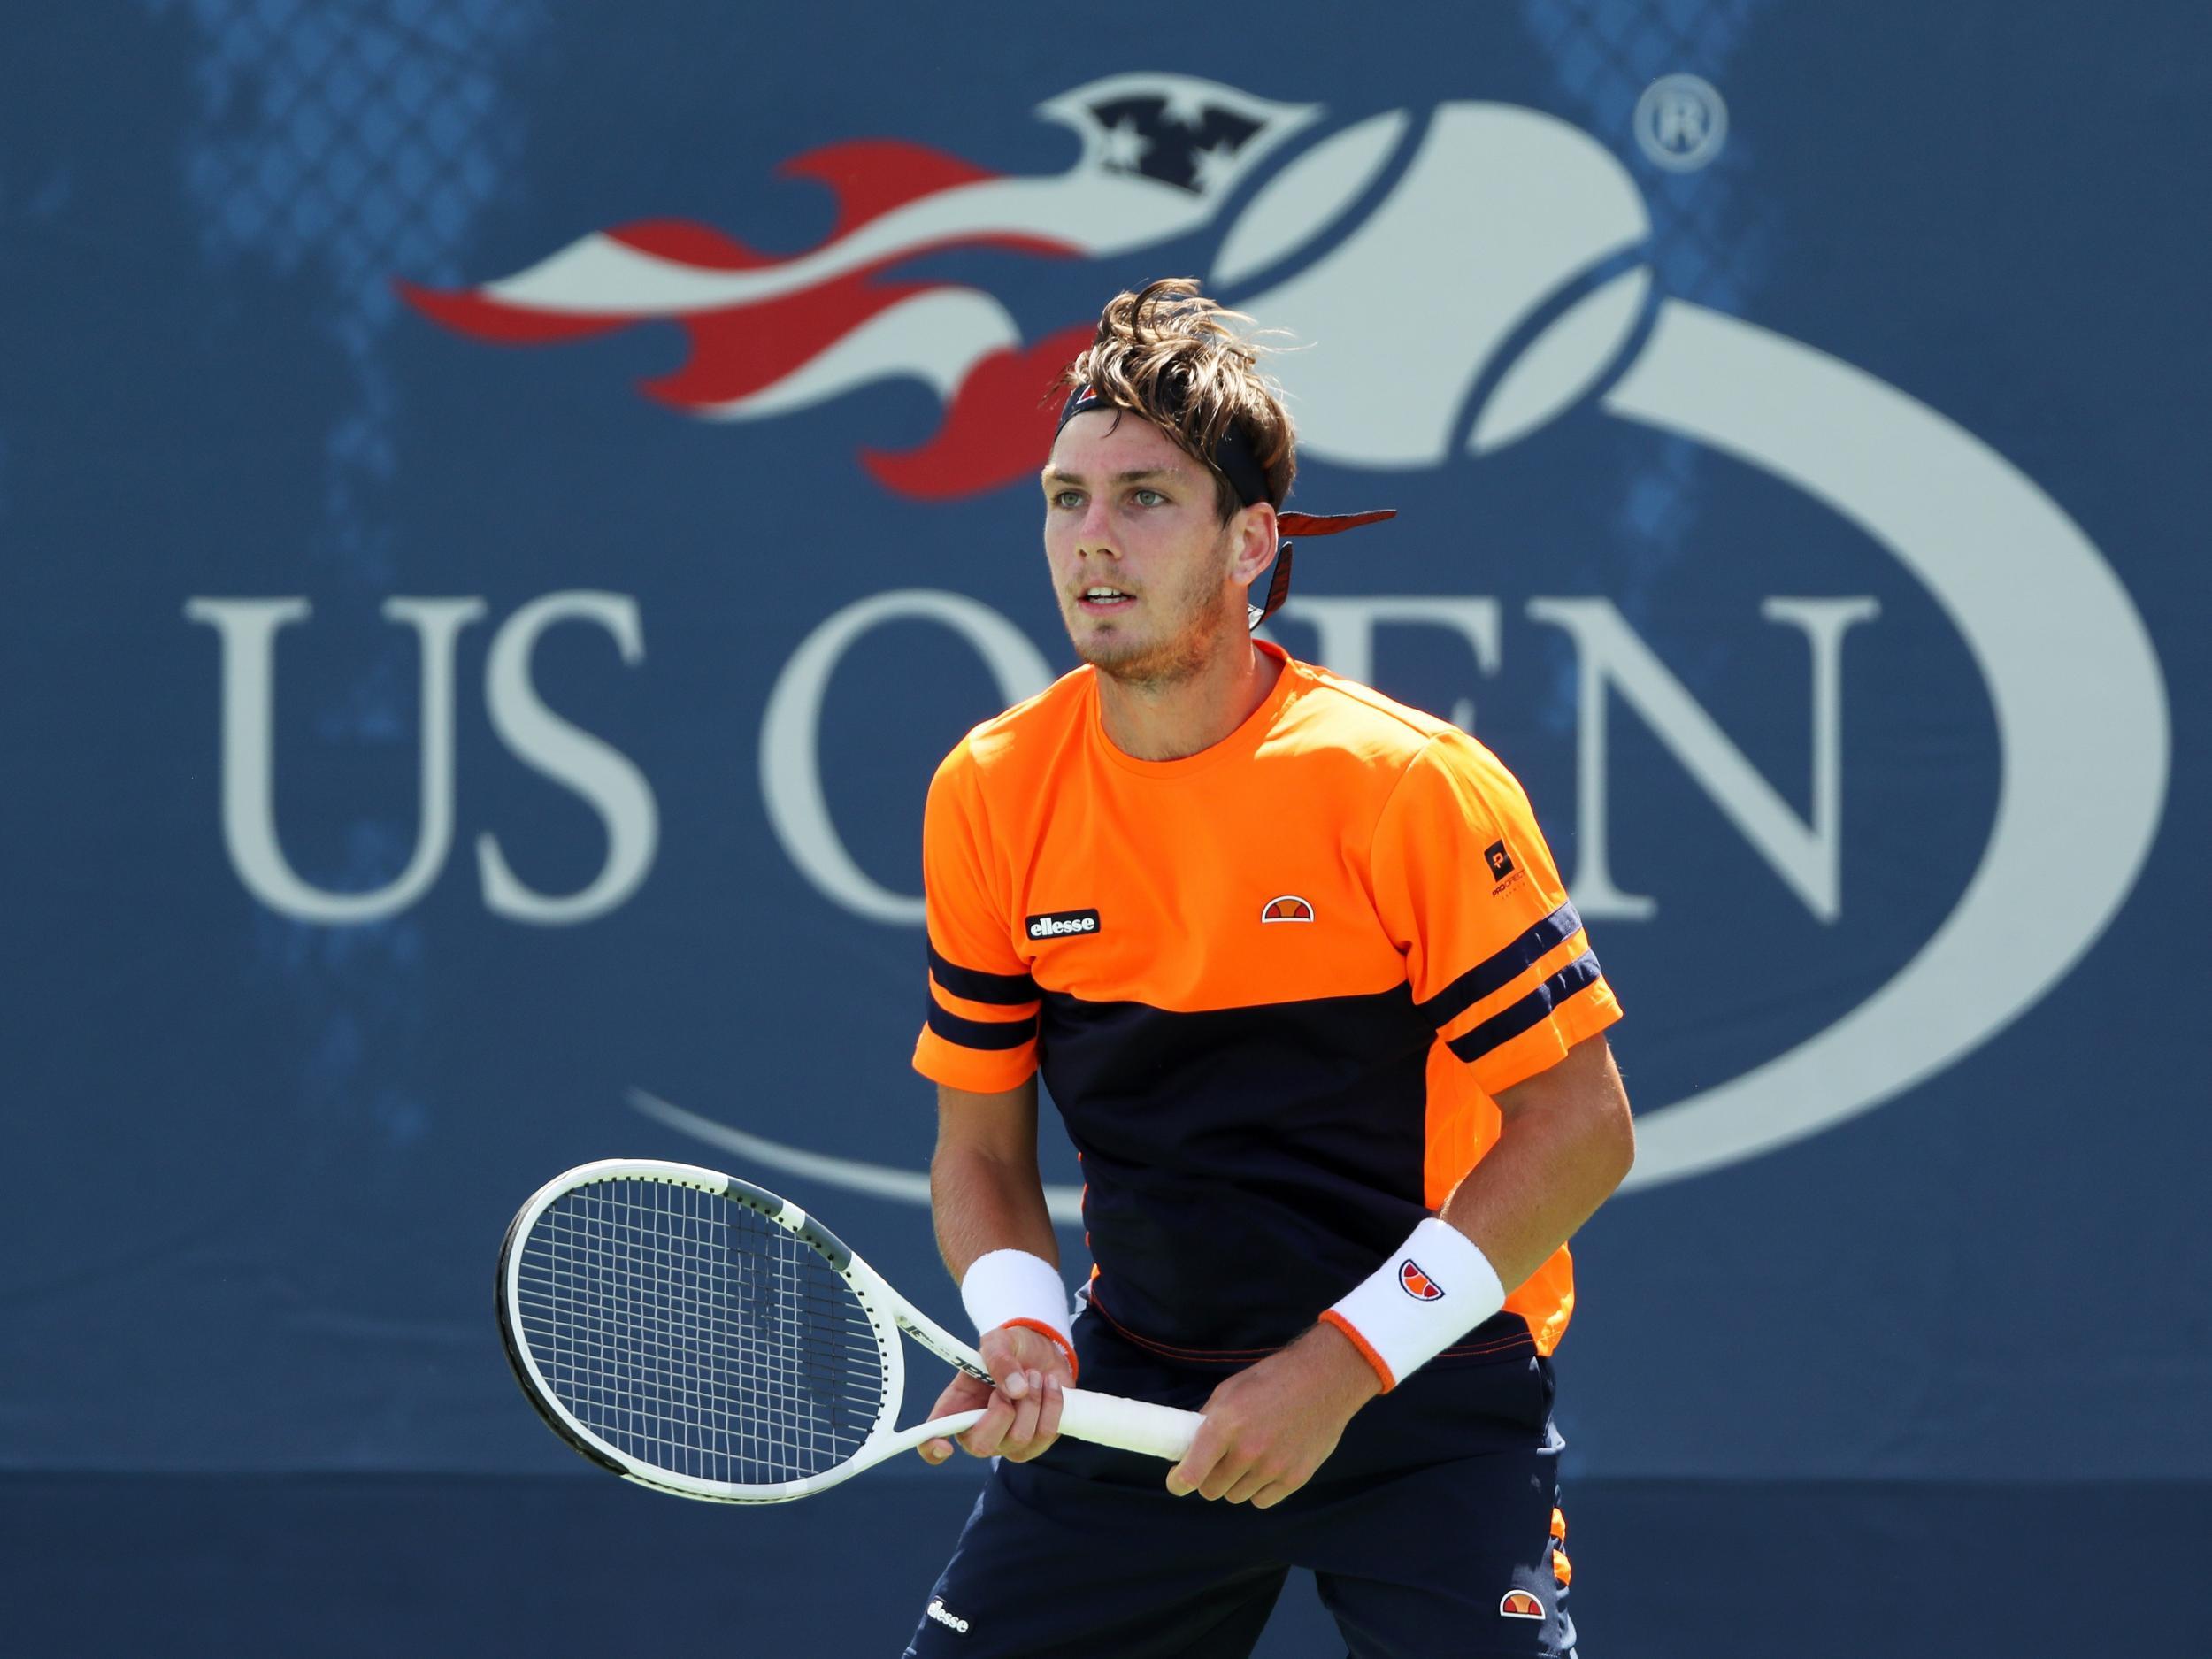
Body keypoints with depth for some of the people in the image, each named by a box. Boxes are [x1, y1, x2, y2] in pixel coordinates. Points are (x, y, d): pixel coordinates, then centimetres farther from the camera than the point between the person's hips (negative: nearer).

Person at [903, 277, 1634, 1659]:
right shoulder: (990, 796, -2)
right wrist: (1021, 1325, -13)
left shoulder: (1407, 785, -15)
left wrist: (1338, 1365, -18)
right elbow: (981, 1143, 8)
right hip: (1136, 1384, 4)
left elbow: (1582, 1127, -13)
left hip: (1422, 1390, -4)